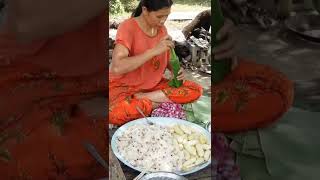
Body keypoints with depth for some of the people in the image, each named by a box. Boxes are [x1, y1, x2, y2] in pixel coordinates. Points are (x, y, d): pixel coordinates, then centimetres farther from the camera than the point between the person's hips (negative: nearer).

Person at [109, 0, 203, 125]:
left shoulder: (161, 29, 1)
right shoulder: (127, 27, -18)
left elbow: (165, 58, 15)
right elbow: (117, 68, -31)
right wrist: (154, 50, -32)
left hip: (153, 84, 6)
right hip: (124, 86, -6)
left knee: (196, 90, -12)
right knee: (114, 114, -39)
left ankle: (140, 98, -11)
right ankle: (161, 102, -15)